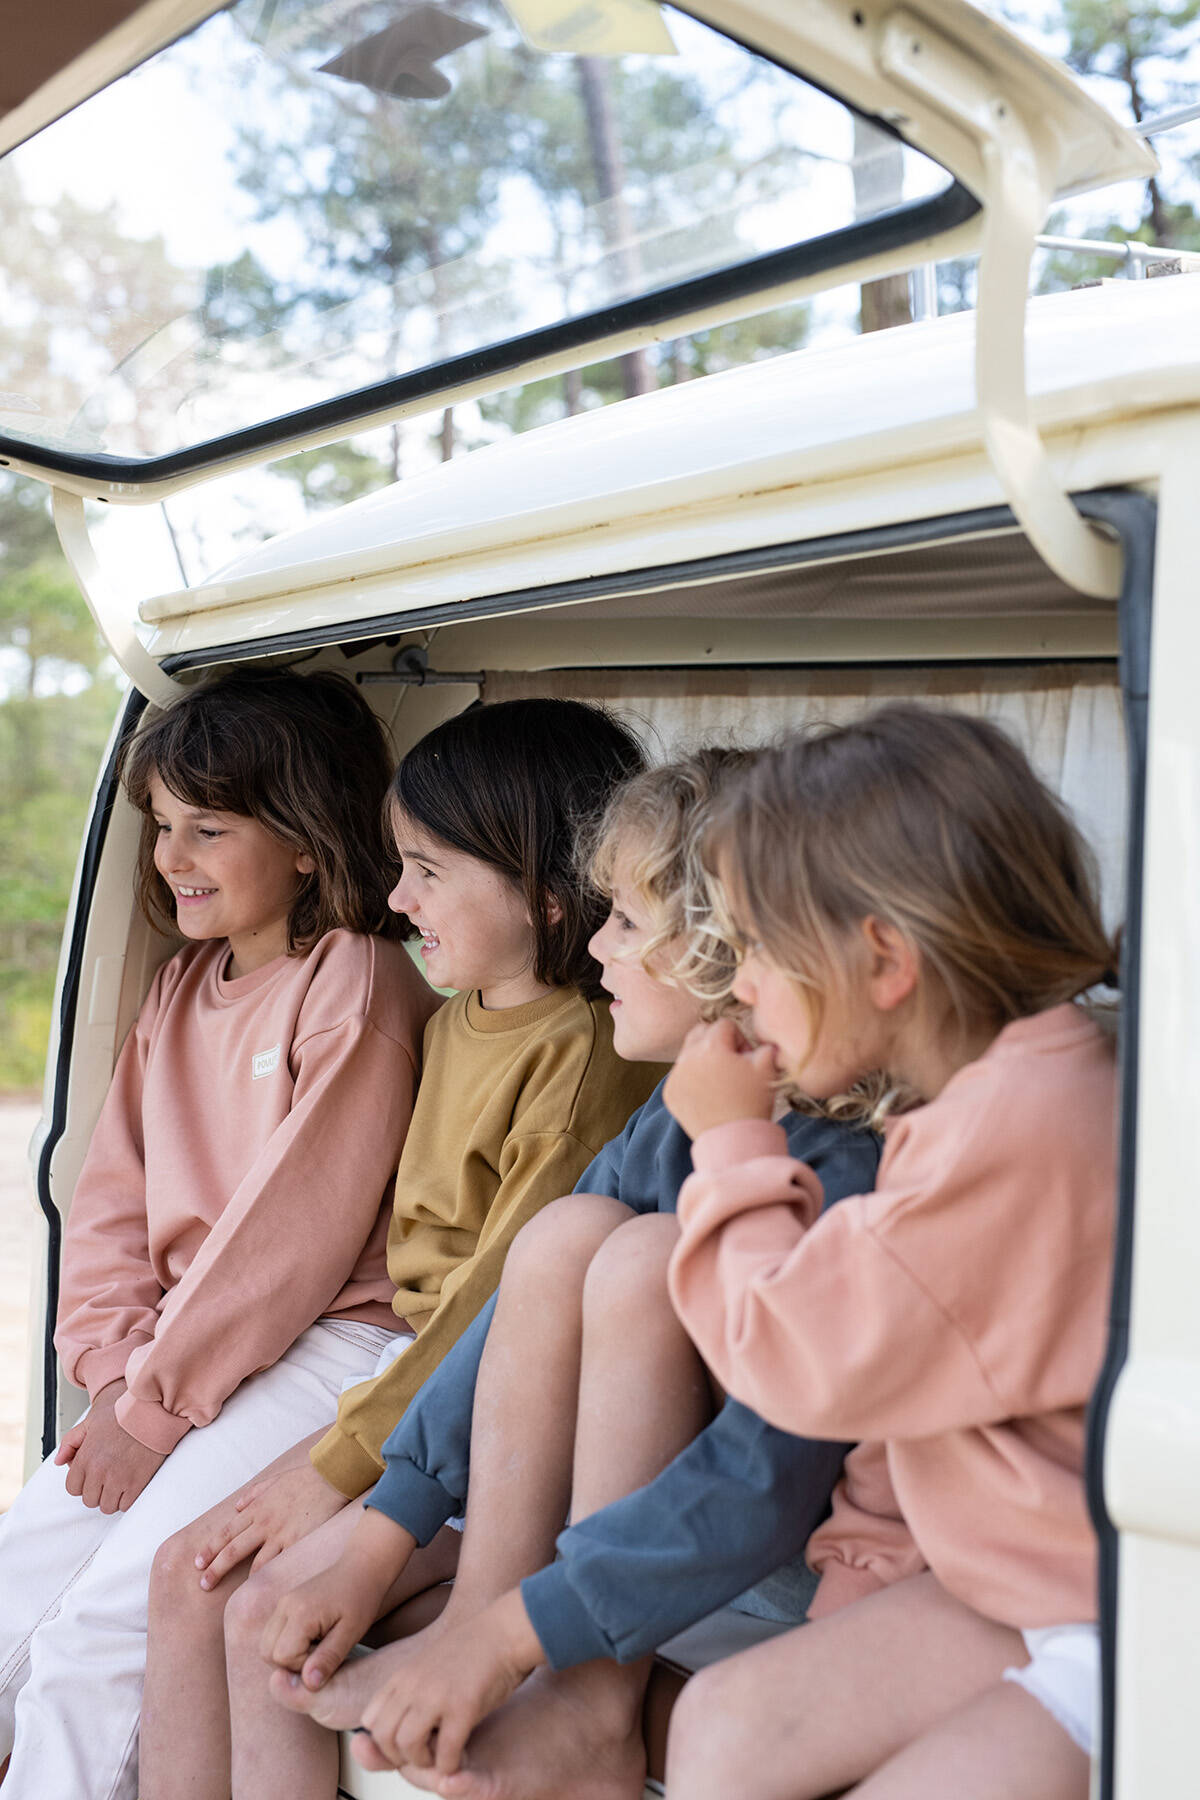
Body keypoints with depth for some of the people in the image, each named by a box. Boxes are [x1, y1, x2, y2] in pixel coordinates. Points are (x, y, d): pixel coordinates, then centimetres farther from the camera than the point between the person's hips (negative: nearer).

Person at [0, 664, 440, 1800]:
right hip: (183, 1352, 8)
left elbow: (295, 1226, -15)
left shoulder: (357, 982, -10)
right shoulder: (179, 992, 16)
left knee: (98, 1631, -17)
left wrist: (156, 1403, -12)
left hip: (329, 1344, -8)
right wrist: (119, 1370, -2)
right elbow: (113, 1198, 12)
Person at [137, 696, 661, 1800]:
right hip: (416, 1379, 9)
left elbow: (506, 1294, -20)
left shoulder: (587, 1051, -19)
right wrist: (344, 1431, 6)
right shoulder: (454, 1023, 11)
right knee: (187, 1573, -1)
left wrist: (342, 1461, -15)